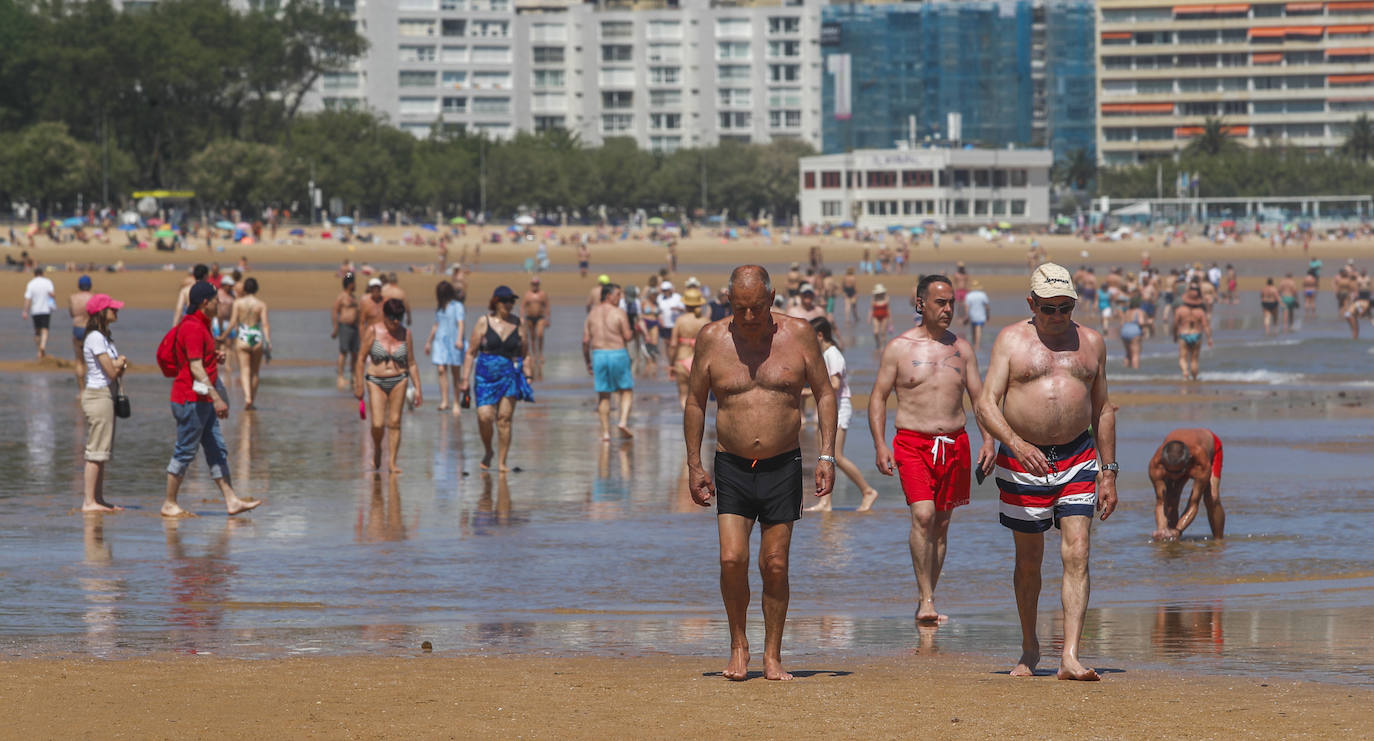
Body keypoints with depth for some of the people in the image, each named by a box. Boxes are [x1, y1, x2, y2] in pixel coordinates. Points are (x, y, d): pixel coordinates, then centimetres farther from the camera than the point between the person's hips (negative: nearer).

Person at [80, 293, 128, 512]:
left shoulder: (106, 336, 15)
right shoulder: (96, 338, -15)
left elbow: (116, 369, 18)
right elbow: (111, 371, -18)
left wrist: (119, 364, -5)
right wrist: (120, 364, 3)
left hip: (107, 394, 10)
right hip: (98, 394, -10)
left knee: (103, 451, 12)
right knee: (97, 450, -9)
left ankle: (98, 498, 16)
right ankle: (89, 501, -9)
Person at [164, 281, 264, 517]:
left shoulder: (201, 325, 16)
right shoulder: (193, 328, -17)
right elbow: (195, 367, -24)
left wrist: (215, 358, 10)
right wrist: (216, 398, -27)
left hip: (203, 400, 11)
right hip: (190, 399, -11)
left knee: (217, 450, 9)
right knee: (185, 451, -4)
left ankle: (231, 500, 11)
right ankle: (170, 504, 3)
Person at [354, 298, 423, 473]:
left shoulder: (405, 333, -1)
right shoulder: (373, 331, -8)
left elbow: (412, 364, 4)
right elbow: (362, 358, -3)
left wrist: (418, 389, 2)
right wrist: (358, 385, -4)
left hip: (399, 381, 2)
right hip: (376, 381, -2)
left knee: (395, 422, -1)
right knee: (378, 425, -9)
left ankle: (392, 462, 7)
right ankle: (377, 449, 22)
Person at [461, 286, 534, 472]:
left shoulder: (518, 324, 7)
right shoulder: (483, 323, 2)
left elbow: (525, 354, 13)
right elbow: (471, 352, 4)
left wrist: (528, 377, 5)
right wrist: (466, 378, 0)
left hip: (510, 375, 1)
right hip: (485, 374, -1)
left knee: (504, 420, -3)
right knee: (485, 416, -13)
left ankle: (502, 461, 5)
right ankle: (488, 451, 13)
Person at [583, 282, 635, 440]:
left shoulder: (592, 314, 8)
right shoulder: (619, 314, -5)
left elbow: (586, 341, 6)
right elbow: (627, 336, -8)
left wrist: (588, 362, 13)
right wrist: (633, 331, 15)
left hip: (598, 354, 4)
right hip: (618, 354, -4)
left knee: (603, 395, 9)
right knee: (626, 390, 9)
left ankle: (605, 431, 8)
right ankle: (623, 421, -10)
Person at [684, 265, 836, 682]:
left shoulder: (798, 335, -1)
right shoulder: (712, 339, 0)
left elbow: (824, 394, 7)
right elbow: (695, 402, 9)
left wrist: (826, 455, -2)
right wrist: (694, 465, 4)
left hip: (783, 466, 0)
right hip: (731, 467, 0)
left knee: (775, 565, -1)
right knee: (732, 559, -12)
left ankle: (772, 656, 11)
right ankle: (738, 645, 8)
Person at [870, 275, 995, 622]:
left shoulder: (962, 349, 10)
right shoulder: (899, 347, 1)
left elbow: (980, 397, 14)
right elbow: (878, 397, 3)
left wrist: (988, 440, 1)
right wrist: (880, 445, -8)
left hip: (955, 444, 4)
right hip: (912, 442, -4)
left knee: (941, 524, 6)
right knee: (923, 516, -20)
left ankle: (926, 601, 15)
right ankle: (927, 600, -18)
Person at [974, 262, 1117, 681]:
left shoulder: (1090, 343, 9)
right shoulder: (1011, 340, 0)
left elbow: (1102, 410, 16)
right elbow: (986, 404, -8)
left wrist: (1108, 472, 12)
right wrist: (1018, 444, -25)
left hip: (1078, 460, 1)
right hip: (1023, 460, -1)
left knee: (1076, 556, -12)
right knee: (1029, 562, 9)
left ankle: (1070, 658, -18)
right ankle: (1029, 648, 27)